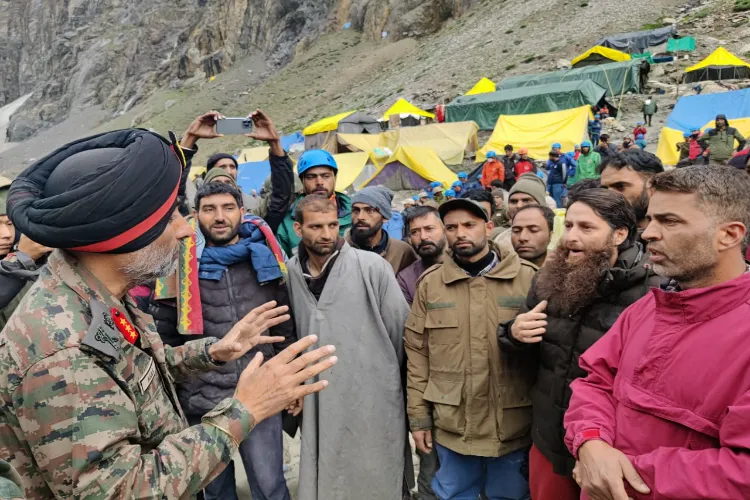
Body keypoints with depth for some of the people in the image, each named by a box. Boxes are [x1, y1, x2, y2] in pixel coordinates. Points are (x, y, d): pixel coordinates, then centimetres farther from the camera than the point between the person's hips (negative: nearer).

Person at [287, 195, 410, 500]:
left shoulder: (372, 267, -12)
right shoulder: (290, 273, 0)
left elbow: (401, 329, -5)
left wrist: (391, 375, 2)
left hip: (374, 400, -3)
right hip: (320, 403, 3)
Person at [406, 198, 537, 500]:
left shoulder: (527, 277, -4)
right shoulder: (430, 283, 0)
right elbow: (417, 353, 1)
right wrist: (418, 416, 1)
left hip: (513, 425, 0)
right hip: (451, 426, 1)